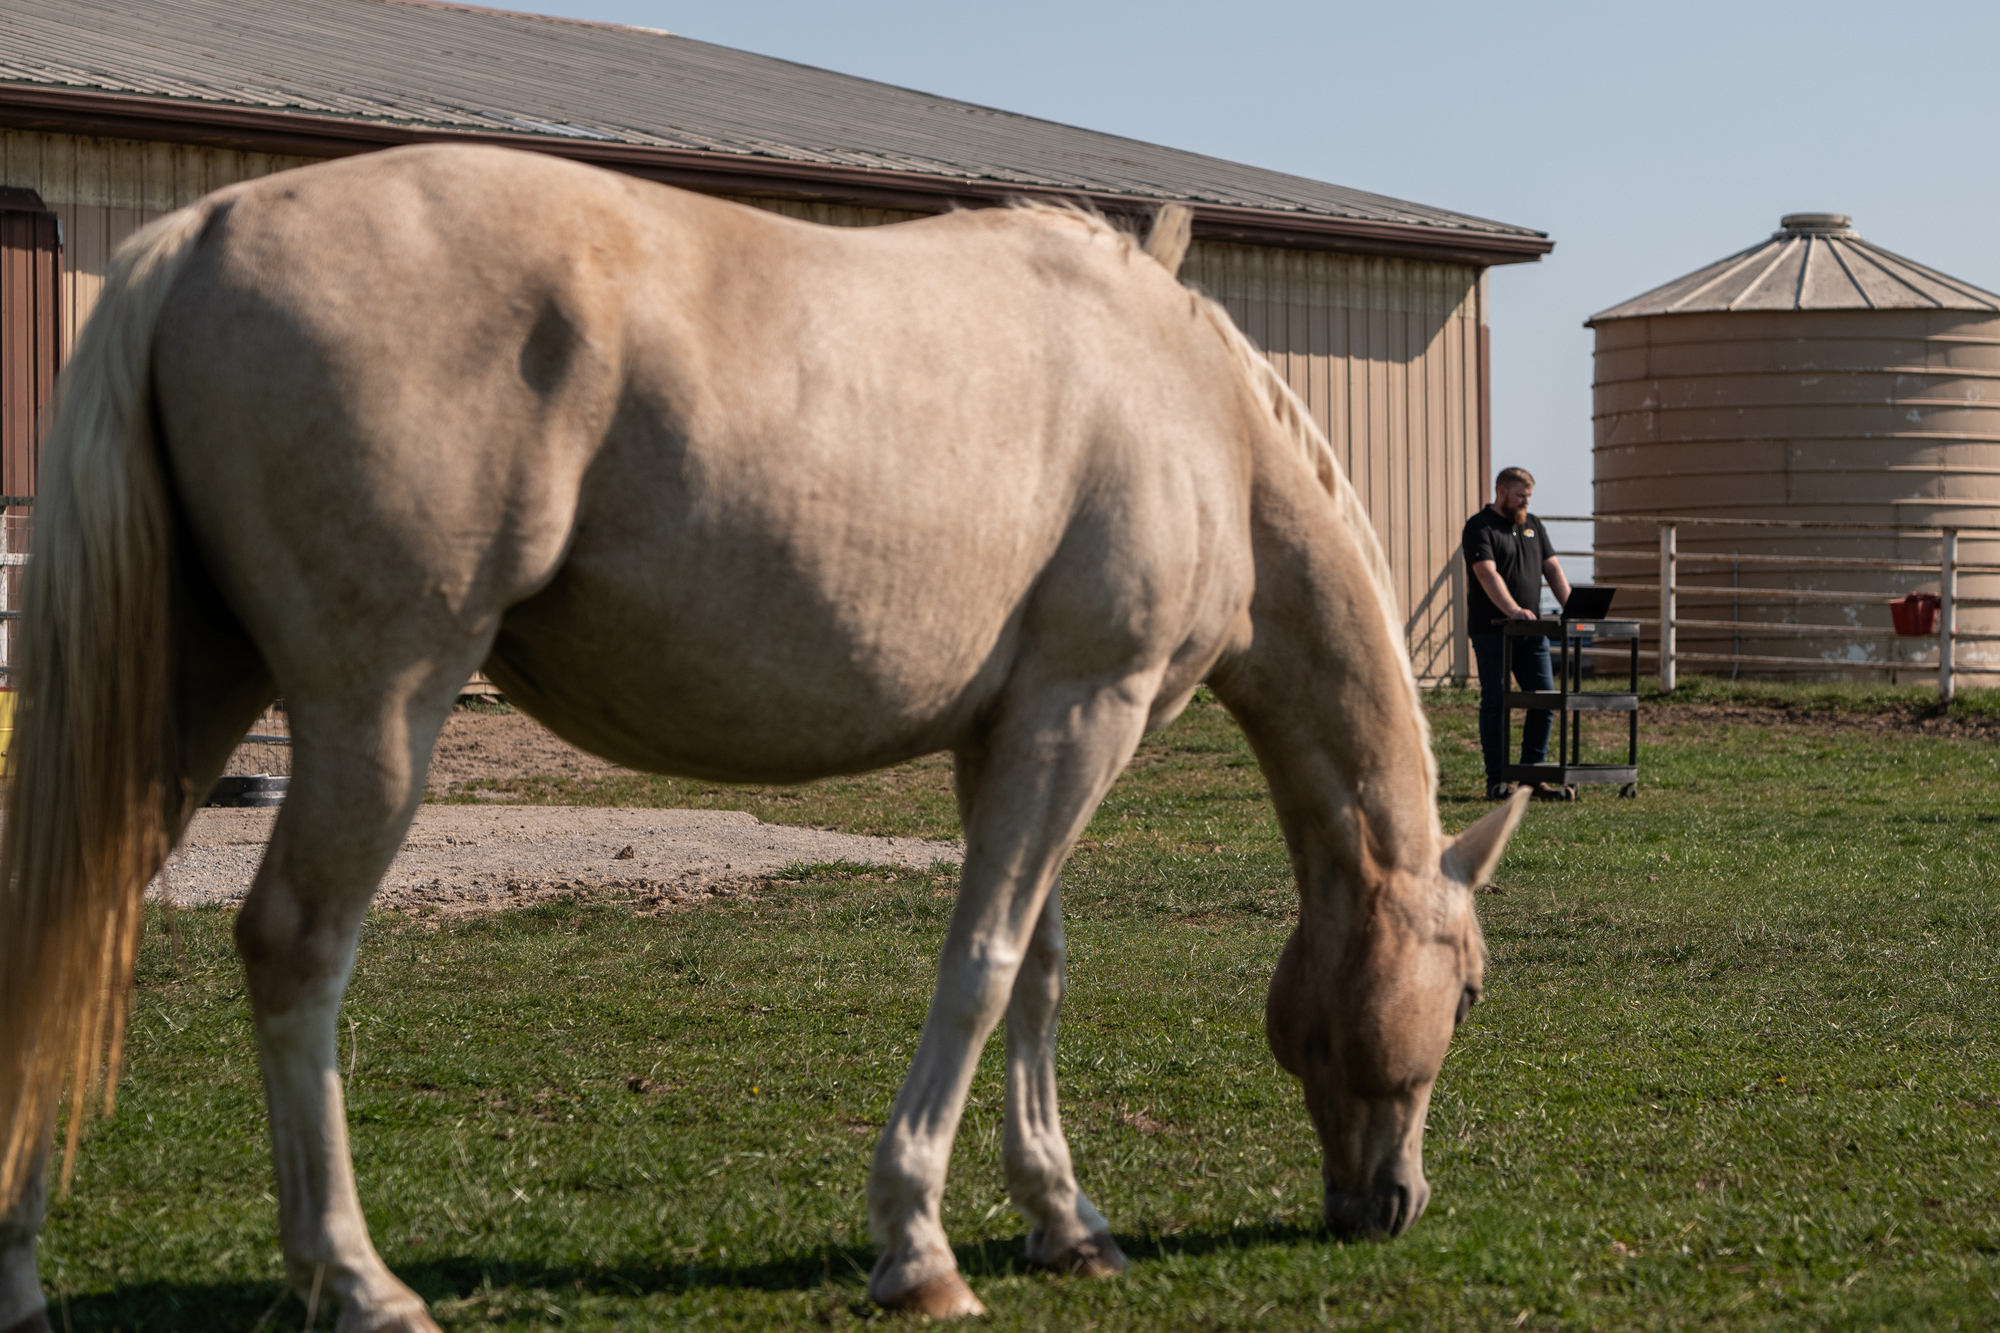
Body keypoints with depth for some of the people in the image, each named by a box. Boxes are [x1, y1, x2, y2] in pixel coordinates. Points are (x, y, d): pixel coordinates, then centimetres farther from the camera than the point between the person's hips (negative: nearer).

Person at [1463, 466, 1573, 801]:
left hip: (1531, 629, 6)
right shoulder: (1480, 527, -5)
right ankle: (1497, 780, 1)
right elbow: (1488, 574, -18)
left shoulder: (1532, 526, 17)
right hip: (1492, 630, -6)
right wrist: (1514, 610, -31)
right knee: (1495, 702, -2)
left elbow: (1552, 568, 14)